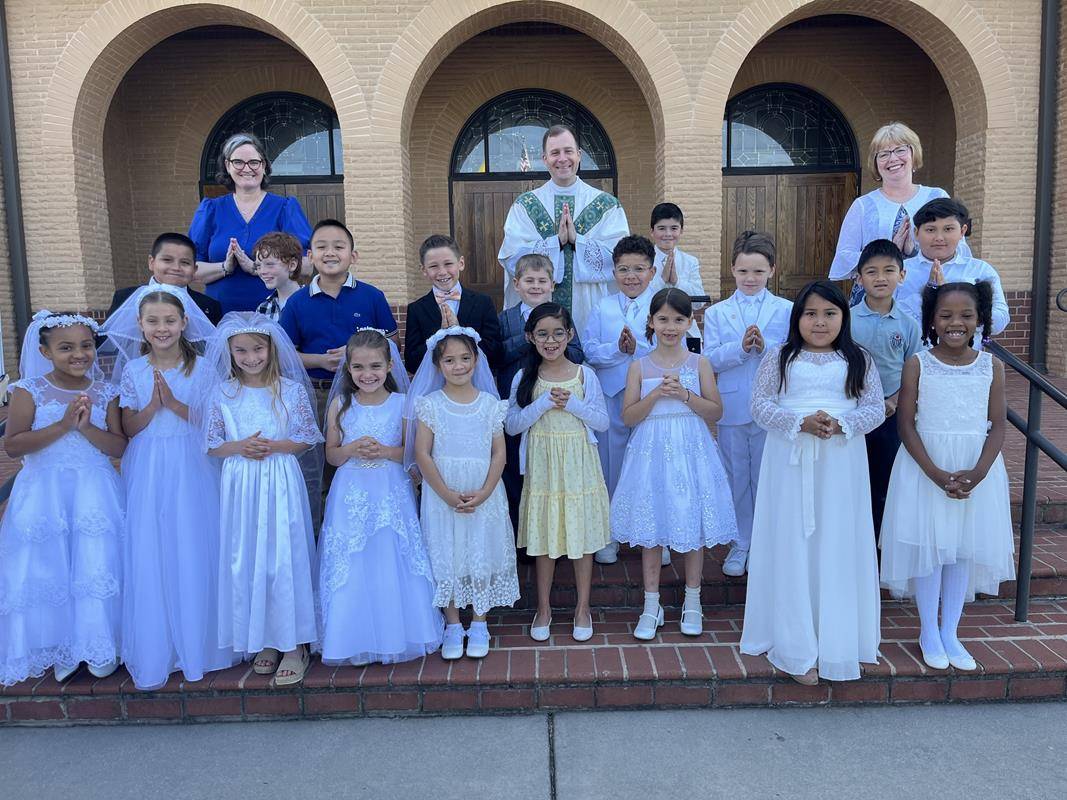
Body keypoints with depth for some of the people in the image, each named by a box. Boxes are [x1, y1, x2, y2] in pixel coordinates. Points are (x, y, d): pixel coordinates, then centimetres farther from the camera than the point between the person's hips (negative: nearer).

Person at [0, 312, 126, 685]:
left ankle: (99, 646, 19)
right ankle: (61, 649, 24)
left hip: (95, 494, 1)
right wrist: (62, 425, -19)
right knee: (48, 569, 5)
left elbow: (119, 447, -3)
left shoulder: (105, 393, 1)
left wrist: (86, 427, -18)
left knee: (97, 567, 1)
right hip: (45, 494, 0)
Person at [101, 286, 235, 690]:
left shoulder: (201, 369, 0)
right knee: (149, 557, 2)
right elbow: (130, 428, 3)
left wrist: (175, 403, -15)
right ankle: (155, 647, 16)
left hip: (192, 472, -1)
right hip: (148, 473, 1)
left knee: (194, 553, 2)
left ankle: (197, 642, 17)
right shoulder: (133, 370, 5)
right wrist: (153, 404, -14)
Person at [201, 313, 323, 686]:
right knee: (246, 561, 6)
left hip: (281, 484, -2)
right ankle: (263, 641, 21)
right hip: (240, 486, 2)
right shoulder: (223, 393, 4)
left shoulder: (291, 390, -1)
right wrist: (239, 447, -12)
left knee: (285, 558, -2)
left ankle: (294, 644, 10)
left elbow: (308, 440, 2)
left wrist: (275, 446, -14)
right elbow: (212, 445, 7)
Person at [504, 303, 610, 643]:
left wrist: (572, 403, -16)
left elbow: (602, 421, -2)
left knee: (582, 533, 7)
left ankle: (583, 608, 24)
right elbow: (511, 425, -6)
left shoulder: (584, 375, -2)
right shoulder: (524, 377, 0)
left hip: (579, 464, 0)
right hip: (542, 465, 1)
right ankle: (543, 608, 25)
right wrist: (544, 403, -17)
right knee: (544, 536, 9)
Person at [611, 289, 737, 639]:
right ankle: (652, 604, 20)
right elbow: (628, 416, -3)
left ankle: (692, 601, 25)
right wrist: (656, 394, -16)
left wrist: (684, 394, -15)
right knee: (651, 527, 6)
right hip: (652, 452, 0)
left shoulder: (699, 363, 2)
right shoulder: (640, 366, 1)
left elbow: (716, 412, -2)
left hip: (690, 451, 0)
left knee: (693, 524, 7)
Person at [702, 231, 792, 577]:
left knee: (766, 477, 8)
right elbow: (709, 359, -5)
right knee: (736, 477, 10)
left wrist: (766, 346, -22)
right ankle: (739, 545, 24)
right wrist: (740, 347, -19)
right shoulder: (716, 313, 5)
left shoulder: (786, 310, 3)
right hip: (731, 408, 1)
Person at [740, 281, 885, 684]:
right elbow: (760, 405, -2)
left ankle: (837, 640, 22)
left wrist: (840, 423, -16)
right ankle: (796, 648, 12)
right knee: (792, 549, 2)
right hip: (790, 462, -1)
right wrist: (800, 422, -17)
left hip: (841, 464, 1)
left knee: (838, 548, 6)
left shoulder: (858, 360, 6)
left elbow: (875, 409, 3)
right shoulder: (780, 357, 3)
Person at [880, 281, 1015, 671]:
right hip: (925, 466, -2)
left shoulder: (991, 366, 0)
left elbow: (998, 425, -1)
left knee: (964, 548, 10)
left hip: (977, 468, 2)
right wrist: (935, 473, -18)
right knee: (929, 546, 4)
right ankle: (928, 632, 22)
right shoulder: (917, 364, -6)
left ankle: (950, 632, 26)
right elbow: (906, 423, -9)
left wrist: (978, 472, -16)